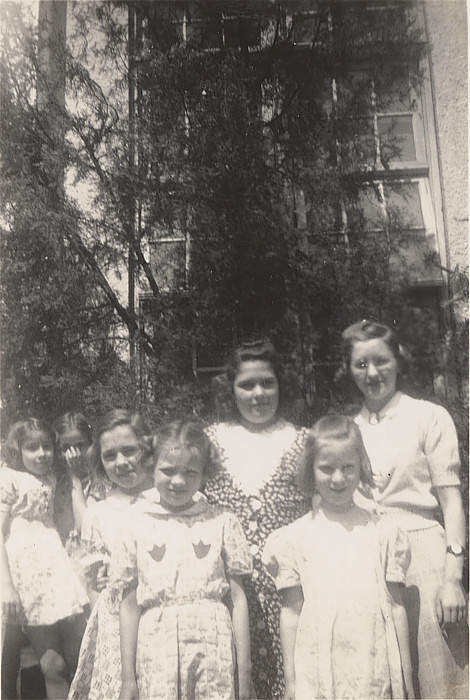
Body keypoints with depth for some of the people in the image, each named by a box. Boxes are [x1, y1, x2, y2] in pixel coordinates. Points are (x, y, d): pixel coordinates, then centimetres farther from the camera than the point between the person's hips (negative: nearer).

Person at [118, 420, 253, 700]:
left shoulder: (223, 523, 3)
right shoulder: (138, 525, 4)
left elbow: (238, 599, 5)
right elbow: (131, 604, 7)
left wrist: (244, 672, 4)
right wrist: (128, 676, 8)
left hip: (213, 648, 0)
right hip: (156, 649, 1)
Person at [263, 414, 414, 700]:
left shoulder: (383, 533, 2)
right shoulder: (295, 536, 0)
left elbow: (396, 606, 6)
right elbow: (291, 610, 3)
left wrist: (406, 676, 8)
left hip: (375, 668, 1)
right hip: (318, 670, 0)